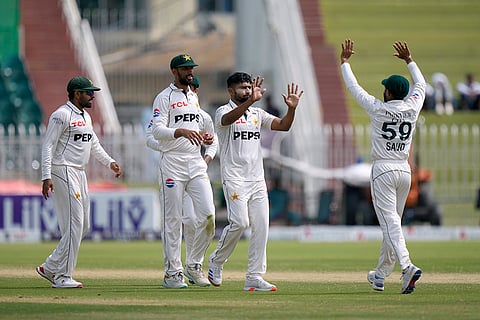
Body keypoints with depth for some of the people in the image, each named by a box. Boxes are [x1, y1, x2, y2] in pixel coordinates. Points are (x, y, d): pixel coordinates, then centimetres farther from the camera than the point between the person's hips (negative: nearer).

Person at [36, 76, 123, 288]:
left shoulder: (86, 117, 17)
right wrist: (46, 177, -23)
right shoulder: (61, 115, -11)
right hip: (64, 173, -10)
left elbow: (94, 144, 28)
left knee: (83, 225, 9)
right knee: (74, 225, -13)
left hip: (80, 174, 10)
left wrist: (109, 162, 14)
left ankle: (50, 268, 16)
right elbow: (48, 146, -15)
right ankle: (62, 276, -8)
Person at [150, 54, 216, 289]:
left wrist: (205, 137, 7)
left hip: (196, 162, 6)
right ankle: (172, 272, 2)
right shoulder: (164, 98, -3)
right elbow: (157, 130, -15)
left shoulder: (194, 97, 20)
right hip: (173, 163, -6)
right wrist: (182, 131, -30)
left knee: (208, 214, -6)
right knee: (172, 220, -3)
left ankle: (194, 266, 7)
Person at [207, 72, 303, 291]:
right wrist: (251, 100, -43)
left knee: (261, 226, -3)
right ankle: (216, 261, 6)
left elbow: (283, 125, 6)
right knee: (240, 222, -17)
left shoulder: (257, 114, 17)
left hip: (257, 180, 6)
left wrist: (292, 109, -14)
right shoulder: (223, 112, -2)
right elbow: (229, 118, -28)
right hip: (234, 178, -6)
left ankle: (254, 277, -1)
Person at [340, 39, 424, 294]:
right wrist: (409, 60, 32)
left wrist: (344, 61, 16)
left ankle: (407, 267, -32)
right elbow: (421, 84, 22)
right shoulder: (412, 108, 2)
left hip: (383, 170, -5)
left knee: (390, 223, -12)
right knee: (393, 222, 14)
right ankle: (381, 275, 21)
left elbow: (353, 87, 2)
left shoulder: (378, 109, -9)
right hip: (404, 170, 5)